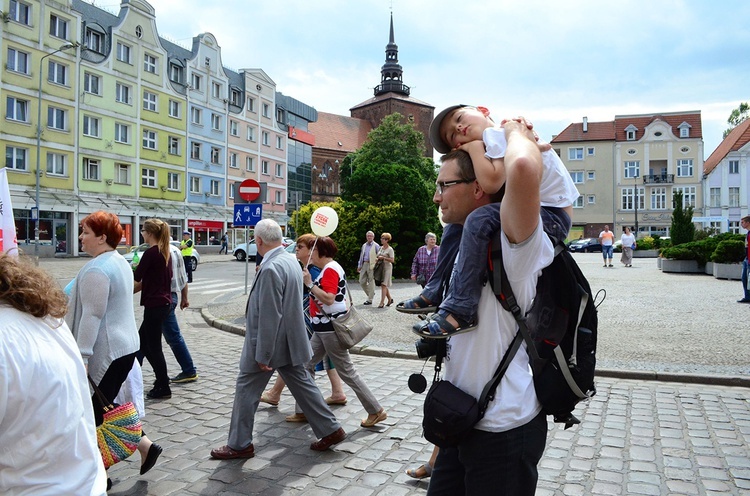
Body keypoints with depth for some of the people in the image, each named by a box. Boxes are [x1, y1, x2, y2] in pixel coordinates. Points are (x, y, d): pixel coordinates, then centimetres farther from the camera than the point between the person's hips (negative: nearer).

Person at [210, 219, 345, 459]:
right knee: (302, 385, 16)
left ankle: (239, 445, 20)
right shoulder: (291, 260, 6)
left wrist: (263, 355, -20)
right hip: (290, 342, 9)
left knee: (246, 390, 7)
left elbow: (270, 316, -25)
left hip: (272, 342, -9)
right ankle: (330, 429, 23)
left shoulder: (271, 269, -24)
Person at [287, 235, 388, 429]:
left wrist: (309, 283, -23)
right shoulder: (328, 269, 15)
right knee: (305, 366, 12)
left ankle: (376, 411, 6)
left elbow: (329, 298, -26)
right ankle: (302, 411, 21)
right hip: (323, 329, 10)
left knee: (346, 372, -3)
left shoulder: (330, 269, -16)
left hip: (331, 329, -10)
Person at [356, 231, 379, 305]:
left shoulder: (376, 246, -1)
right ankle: (371, 295, 25)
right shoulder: (364, 245, 16)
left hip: (372, 265, -6)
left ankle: (370, 300, 5)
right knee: (362, 281, 4)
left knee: (371, 282, -2)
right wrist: (359, 266, 15)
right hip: (364, 265, 6)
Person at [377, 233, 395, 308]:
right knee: (383, 285, 11)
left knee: (383, 285, -13)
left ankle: (382, 302, -14)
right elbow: (378, 256, 25)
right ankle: (390, 299, 27)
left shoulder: (390, 249, -7)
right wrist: (378, 259, 3)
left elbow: (392, 260, -14)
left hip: (387, 268, -7)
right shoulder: (381, 248, 13)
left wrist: (383, 258, -19)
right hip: (380, 267, 7)